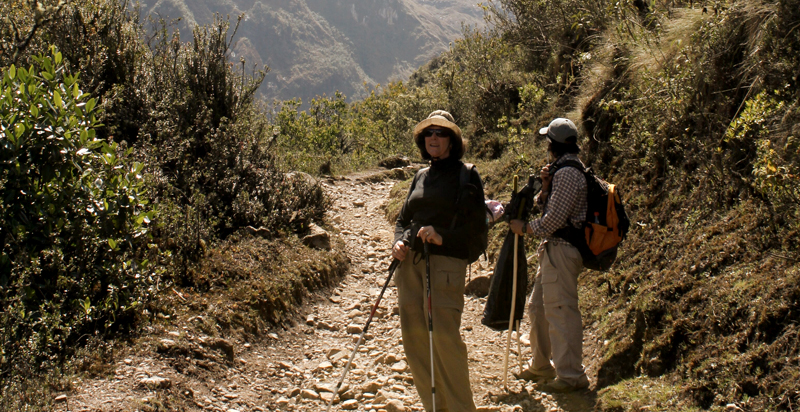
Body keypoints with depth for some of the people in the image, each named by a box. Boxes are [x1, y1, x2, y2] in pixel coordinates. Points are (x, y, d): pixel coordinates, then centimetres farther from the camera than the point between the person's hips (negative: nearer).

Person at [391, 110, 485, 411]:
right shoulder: (421, 176, 20)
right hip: (410, 262, 6)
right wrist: (398, 242, 3)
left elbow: (478, 222, -5)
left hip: (446, 261, -6)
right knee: (413, 337, 5)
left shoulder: (466, 175, 2)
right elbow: (403, 218, 24)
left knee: (444, 336, -12)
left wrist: (443, 236, -18)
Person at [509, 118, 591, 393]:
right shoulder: (561, 169, 16)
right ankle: (541, 367, 28)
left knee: (560, 310, -8)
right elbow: (544, 205, 18)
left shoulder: (567, 173, -16)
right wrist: (545, 184, 1)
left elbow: (554, 219, -20)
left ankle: (571, 375, -2)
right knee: (538, 307, 17)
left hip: (562, 250, -11)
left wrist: (524, 228, -6)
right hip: (553, 249, 11)